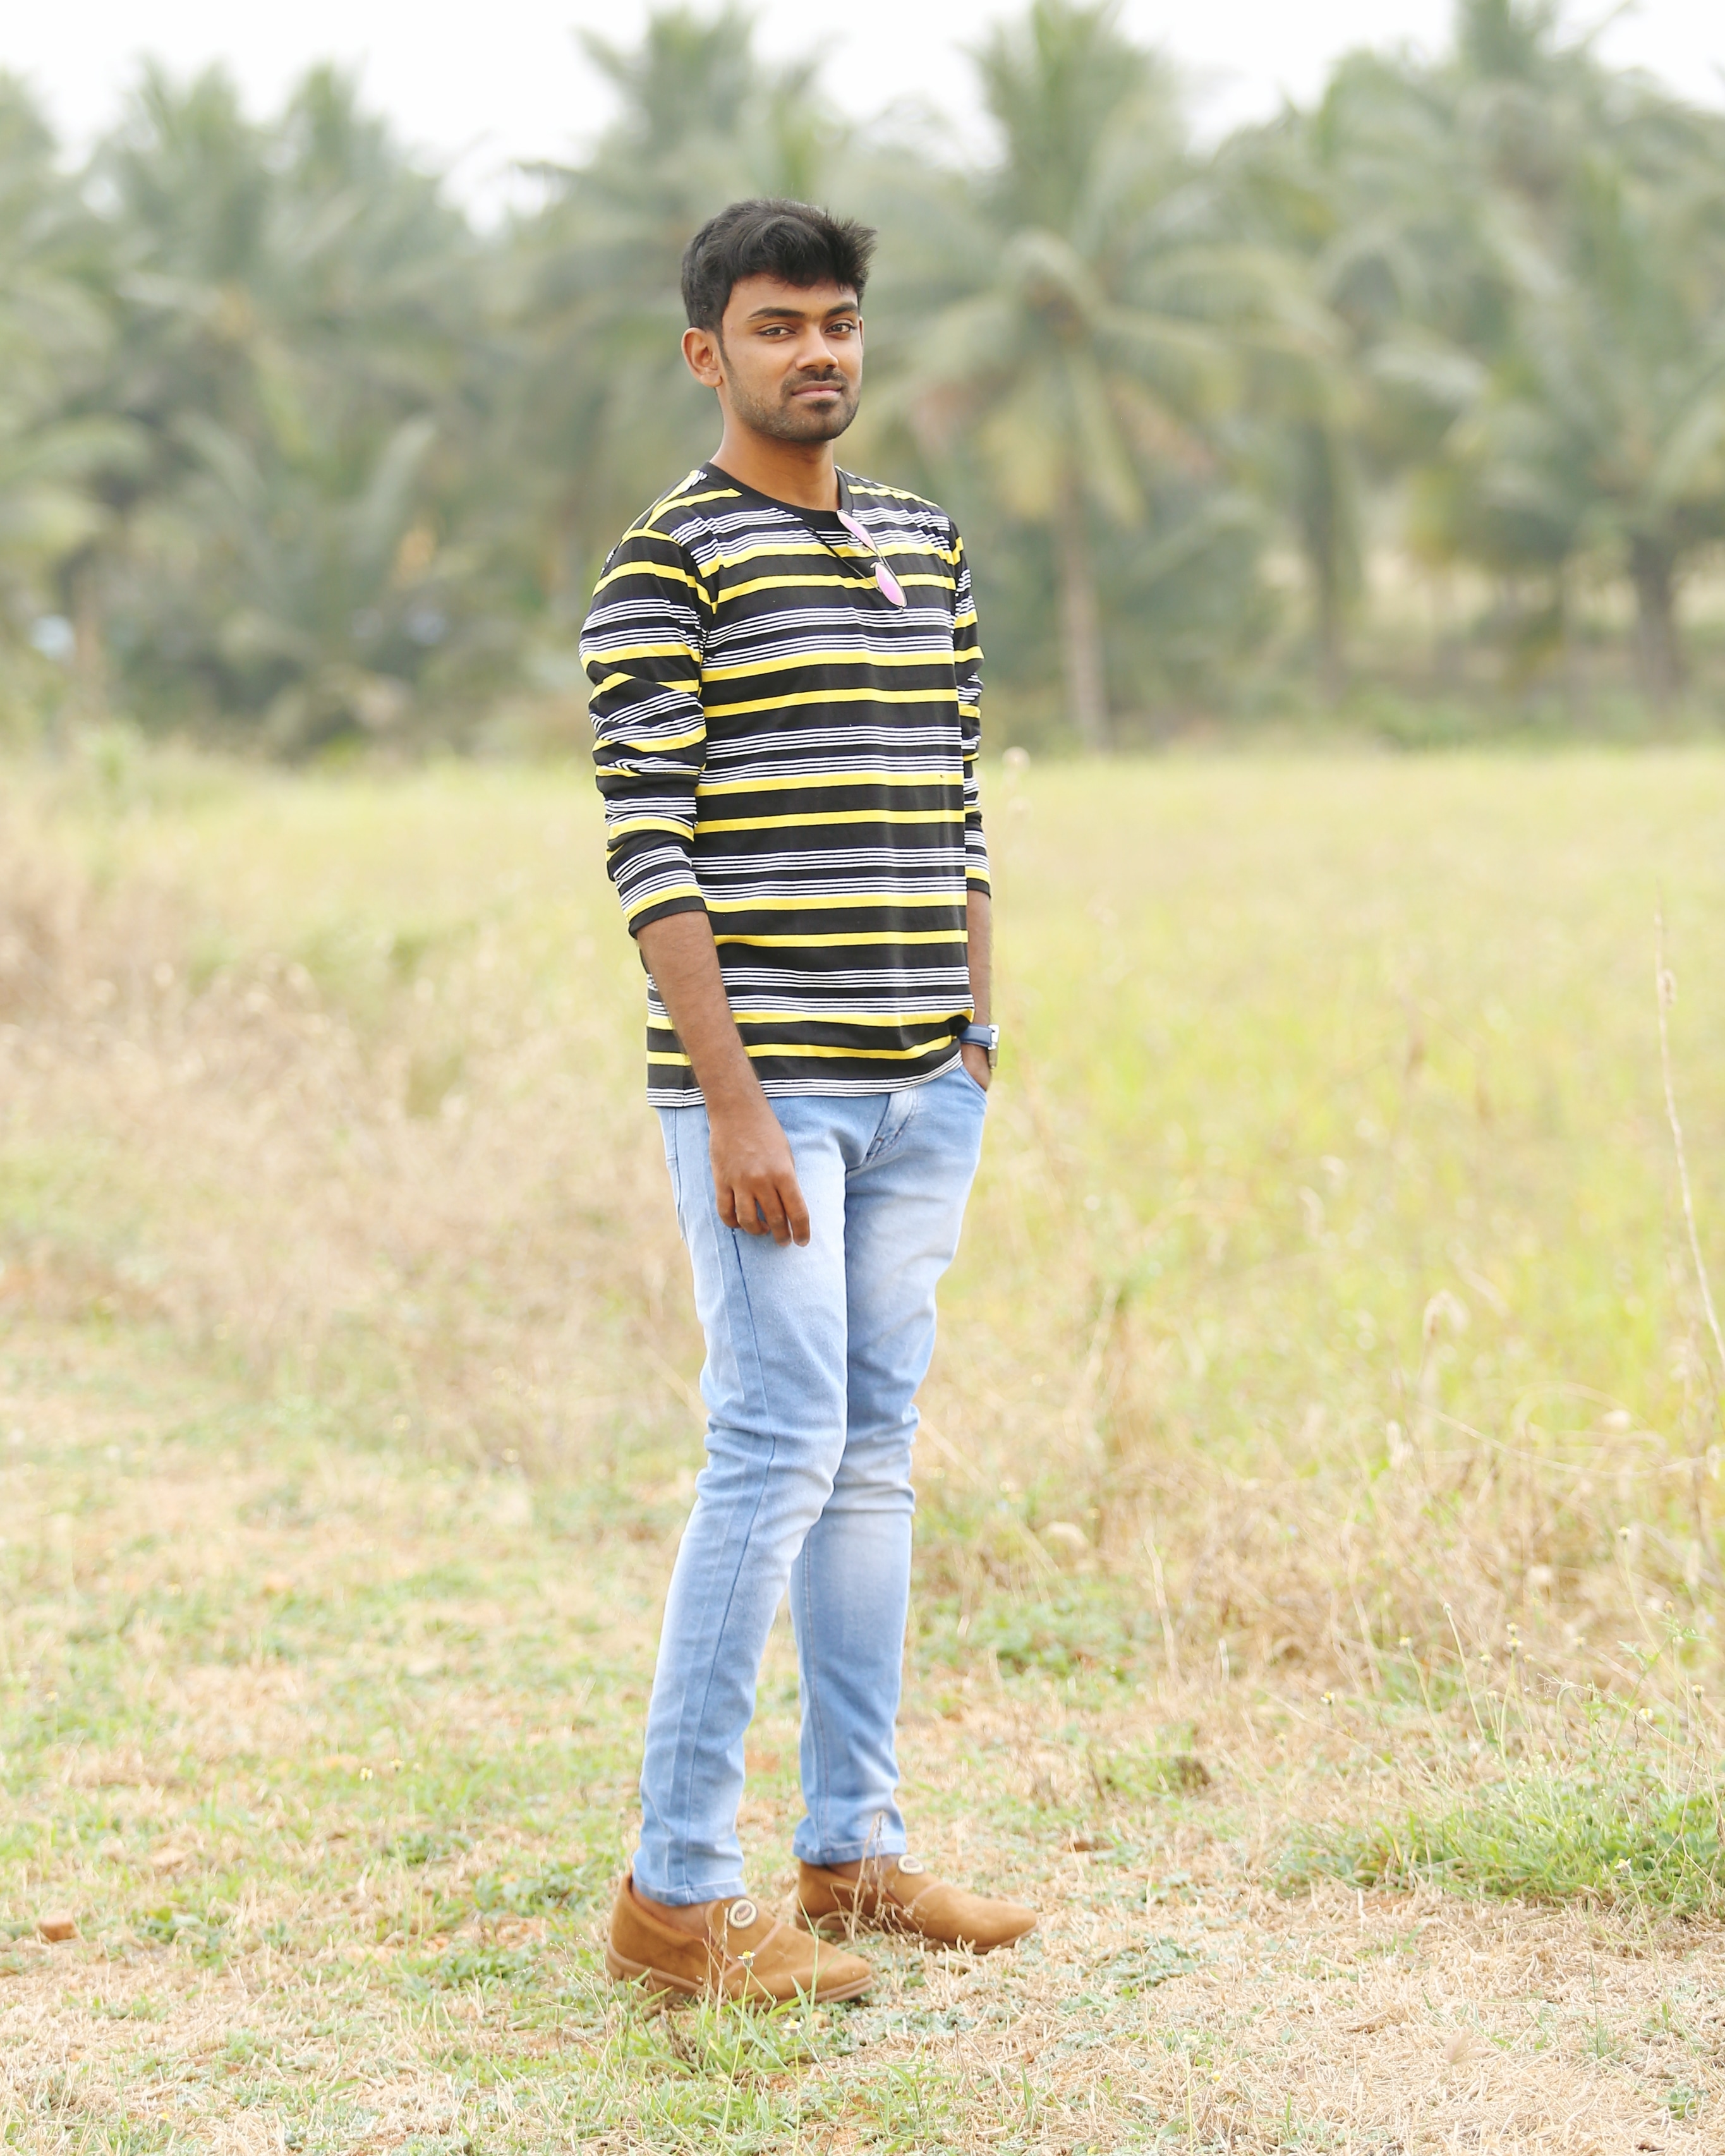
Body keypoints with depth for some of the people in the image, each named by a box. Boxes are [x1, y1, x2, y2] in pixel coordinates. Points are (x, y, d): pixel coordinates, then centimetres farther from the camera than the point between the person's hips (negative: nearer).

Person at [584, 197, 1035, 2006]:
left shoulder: (924, 547, 15)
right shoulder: (664, 568, -6)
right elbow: (651, 852, -13)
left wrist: (974, 1042, 13)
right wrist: (733, 1106, -18)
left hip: (919, 1086, 7)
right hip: (763, 1080, -7)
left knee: (873, 1453, 9)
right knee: (779, 1450, -10)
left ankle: (854, 1849, 17)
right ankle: (676, 1890, -4)